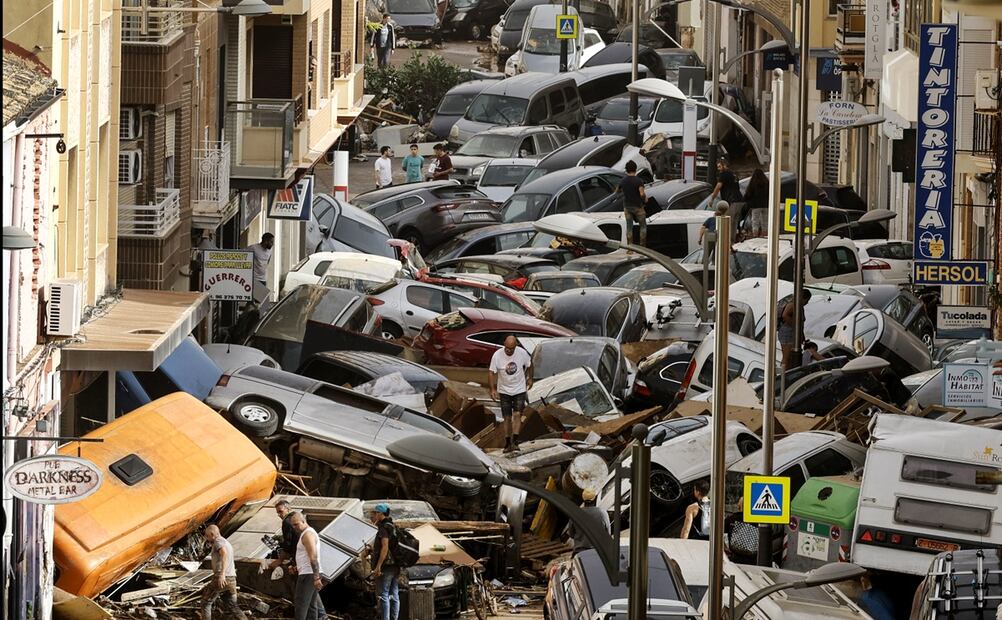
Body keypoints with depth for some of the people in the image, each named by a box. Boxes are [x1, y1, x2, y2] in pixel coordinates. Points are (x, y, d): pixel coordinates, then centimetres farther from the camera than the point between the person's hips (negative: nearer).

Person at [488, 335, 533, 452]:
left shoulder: (522, 353, -12)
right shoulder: (497, 355, -16)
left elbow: (529, 365, 9)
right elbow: (492, 373, -9)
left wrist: (530, 379, 16)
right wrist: (493, 389, -18)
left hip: (519, 389, 0)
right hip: (504, 391, 0)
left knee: (517, 414, -13)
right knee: (507, 418, 4)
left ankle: (515, 441, -14)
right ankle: (507, 443, 12)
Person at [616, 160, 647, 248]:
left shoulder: (623, 181, -2)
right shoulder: (639, 181, -17)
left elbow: (617, 190, 15)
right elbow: (642, 194, -27)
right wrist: (645, 199, -6)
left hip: (627, 207, 4)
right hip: (638, 206, -4)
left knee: (629, 227, 11)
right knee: (643, 226, 9)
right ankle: (642, 246, 8)